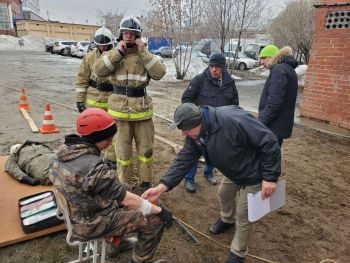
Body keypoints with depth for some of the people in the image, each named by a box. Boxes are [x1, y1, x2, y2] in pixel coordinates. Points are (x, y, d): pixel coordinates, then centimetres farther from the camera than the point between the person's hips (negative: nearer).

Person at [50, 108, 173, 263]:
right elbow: (128, 199, -26)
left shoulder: (64, 151, -6)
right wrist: (159, 210, -13)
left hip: (73, 214, 9)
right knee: (155, 221, -5)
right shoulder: (94, 167, -33)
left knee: (120, 199, 28)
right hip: (91, 224, -8)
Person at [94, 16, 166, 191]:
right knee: (123, 149, 11)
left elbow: (159, 73, -12)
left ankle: (145, 182, 30)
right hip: (120, 109, 0)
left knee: (145, 147, 11)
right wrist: (118, 52, -15)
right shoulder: (113, 54, 4)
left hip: (142, 108, 1)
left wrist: (143, 53, -15)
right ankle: (124, 183, 29)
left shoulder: (145, 55, 4)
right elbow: (99, 71, -12)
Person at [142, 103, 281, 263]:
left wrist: (270, 177, -27)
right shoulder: (194, 135, -14)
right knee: (224, 194, 27)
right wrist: (161, 187, -23)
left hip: (253, 174, -7)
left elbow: (269, 142, -33)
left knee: (244, 216, 5)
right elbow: (183, 160, -13)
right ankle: (227, 220, 60)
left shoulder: (233, 120, -40)